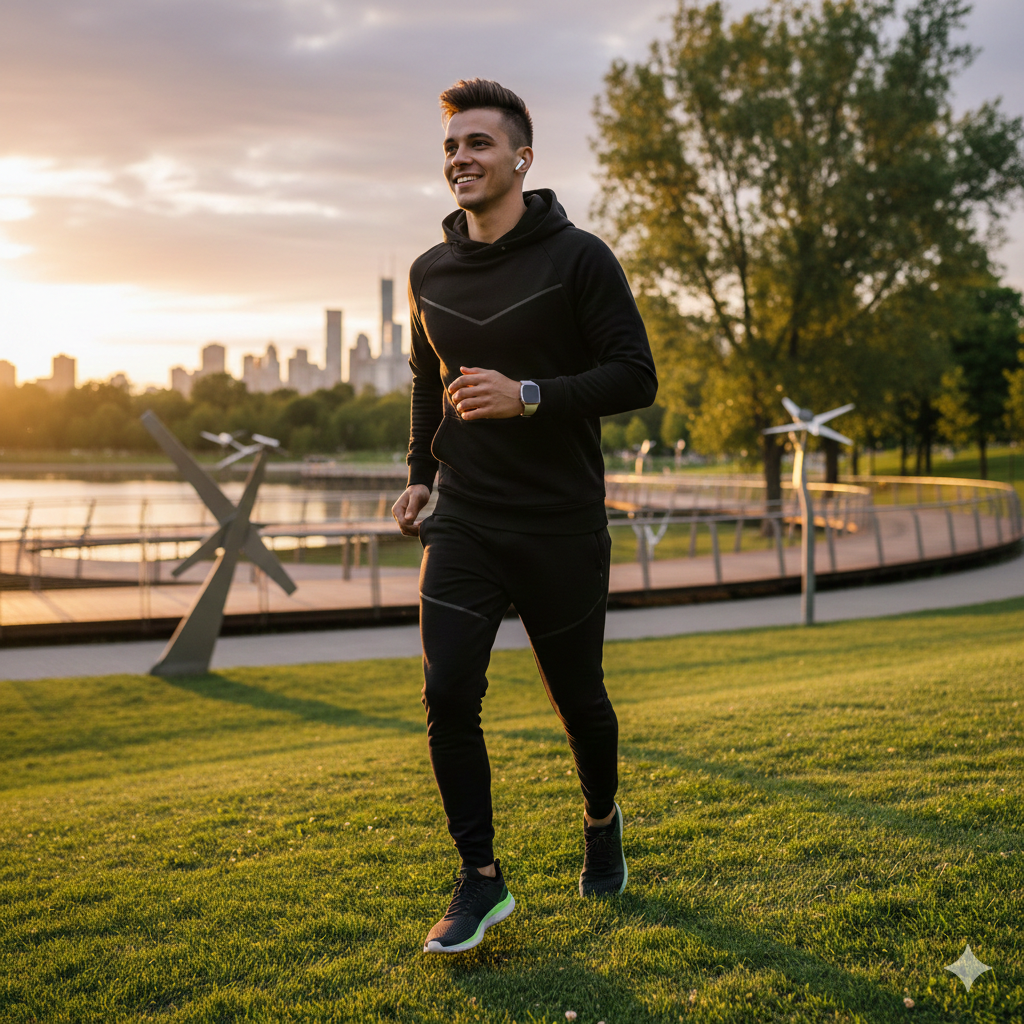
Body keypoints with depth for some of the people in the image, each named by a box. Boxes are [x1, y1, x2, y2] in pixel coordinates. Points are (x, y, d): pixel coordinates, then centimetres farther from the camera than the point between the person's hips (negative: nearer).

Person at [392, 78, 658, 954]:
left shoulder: (578, 258, -7)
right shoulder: (430, 274, 8)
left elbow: (636, 378, -10)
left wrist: (529, 396, -22)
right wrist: (422, 473, 15)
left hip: (562, 526, -3)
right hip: (463, 524, 3)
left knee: (577, 699, 10)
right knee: (448, 695, -9)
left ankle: (602, 823, 40)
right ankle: (481, 880, 6)